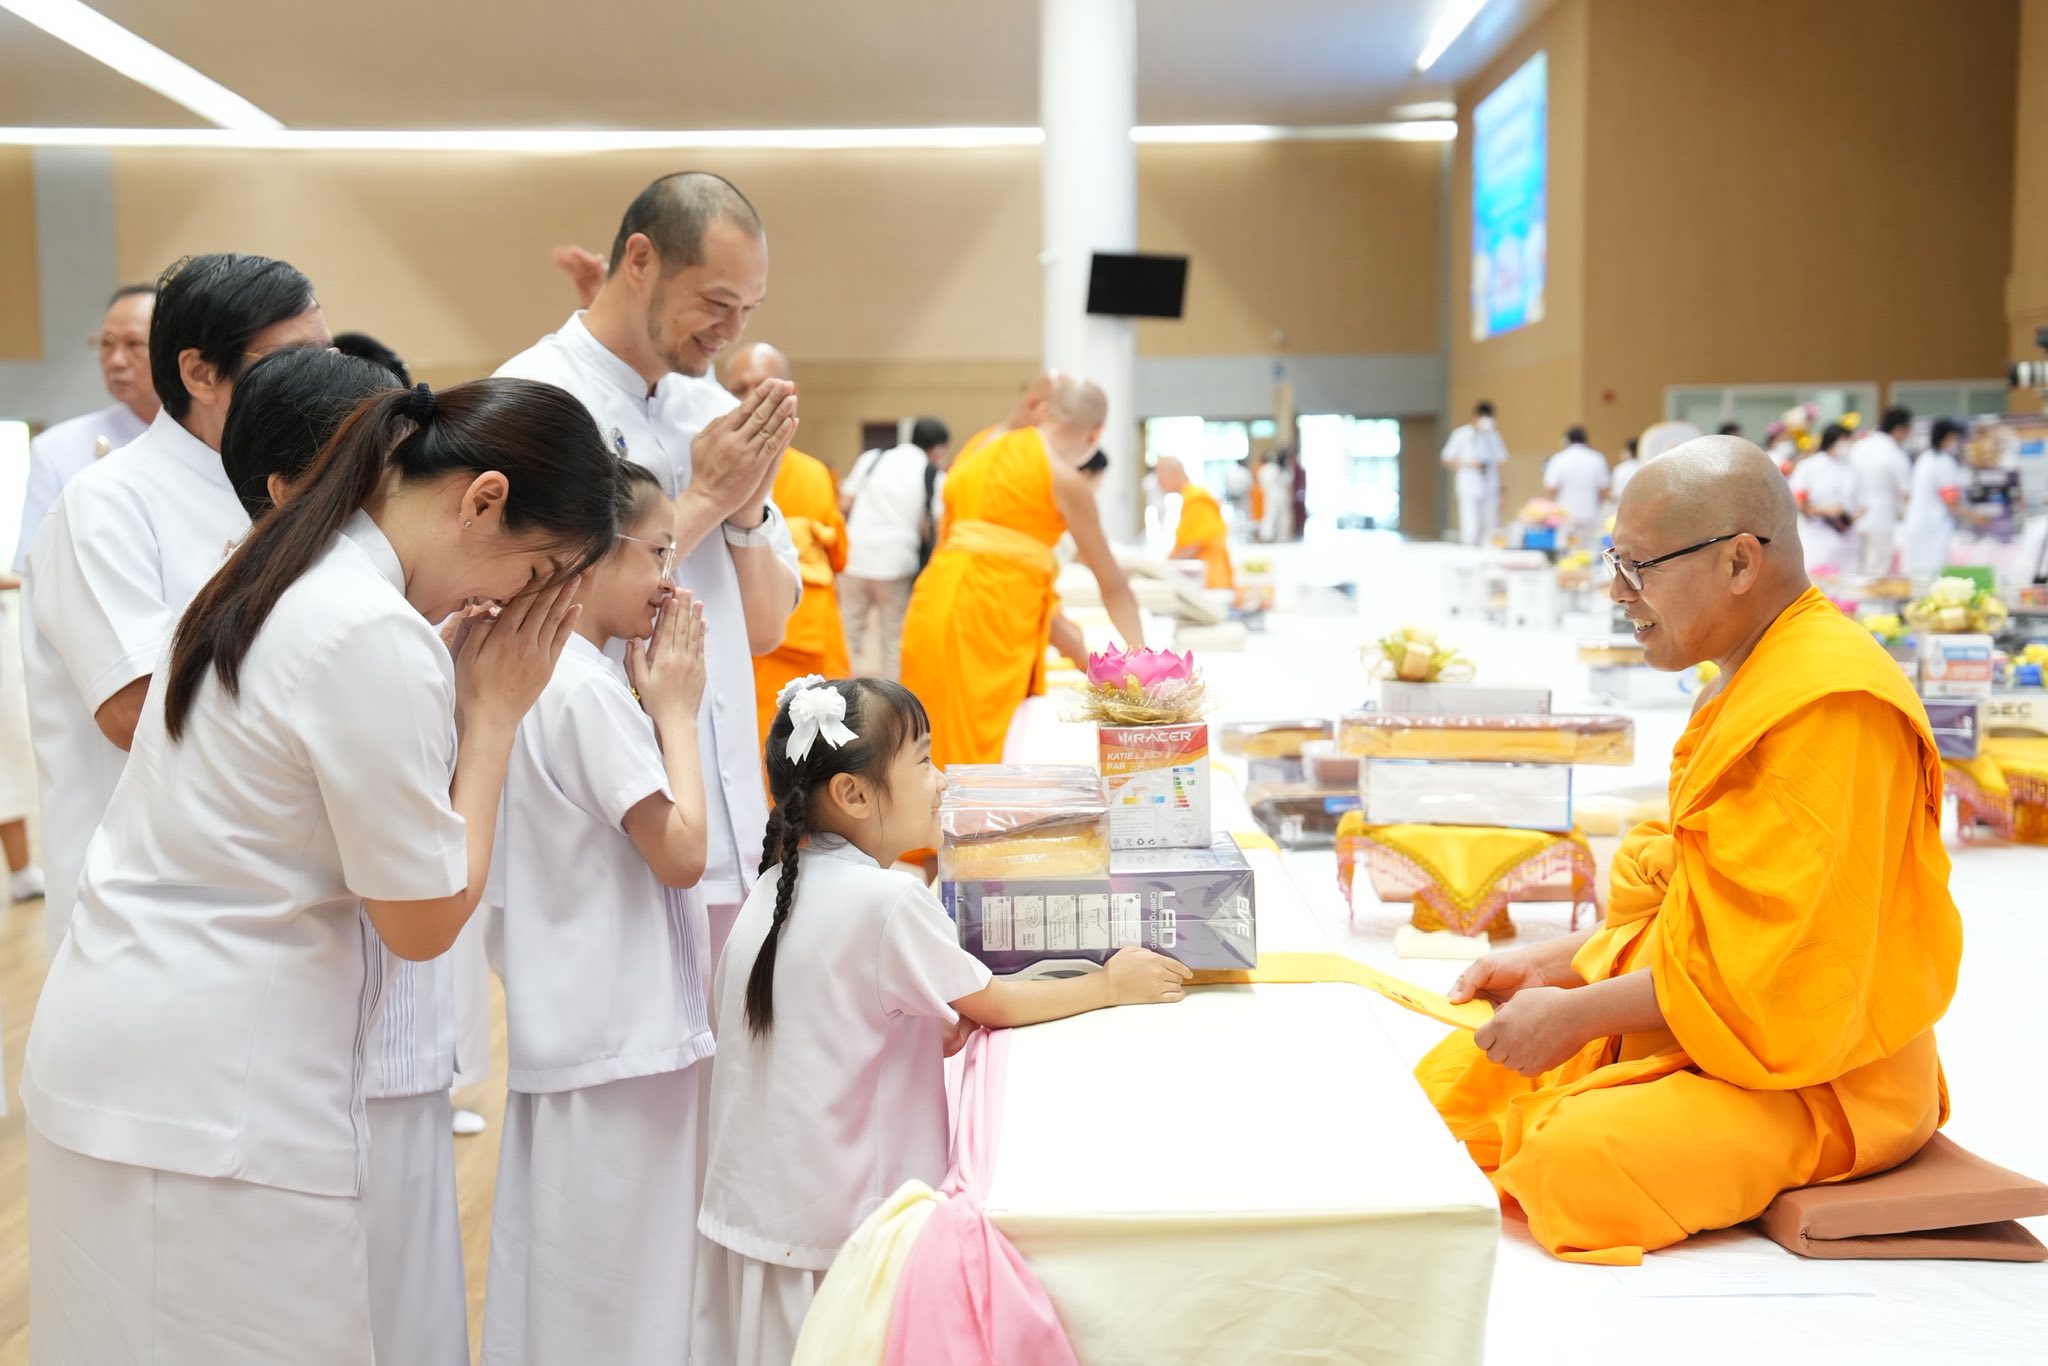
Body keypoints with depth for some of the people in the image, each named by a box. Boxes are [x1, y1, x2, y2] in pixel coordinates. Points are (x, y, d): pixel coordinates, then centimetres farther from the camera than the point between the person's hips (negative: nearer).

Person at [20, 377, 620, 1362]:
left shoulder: (276, 574, 7)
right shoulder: (375, 636, -22)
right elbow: (425, 921, -14)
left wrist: (464, 688, 2)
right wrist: (494, 712, -7)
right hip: (205, 1105, -10)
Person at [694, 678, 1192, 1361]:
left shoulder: (779, 884, 4)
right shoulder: (888, 901, -22)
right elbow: (994, 1003, -7)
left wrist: (932, 1030, 7)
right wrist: (1109, 985, 6)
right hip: (833, 1225, -8)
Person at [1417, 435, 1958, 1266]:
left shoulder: (1832, 705, -23)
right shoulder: (1750, 680, 10)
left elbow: (1783, 968, -25)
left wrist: (1581, 1011, -17)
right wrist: (1550, 965, 7)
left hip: (1816, 1079, -10)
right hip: (1706, 1025, 10)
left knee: (1572, 1157, -30)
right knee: (1453, 1078, 2)